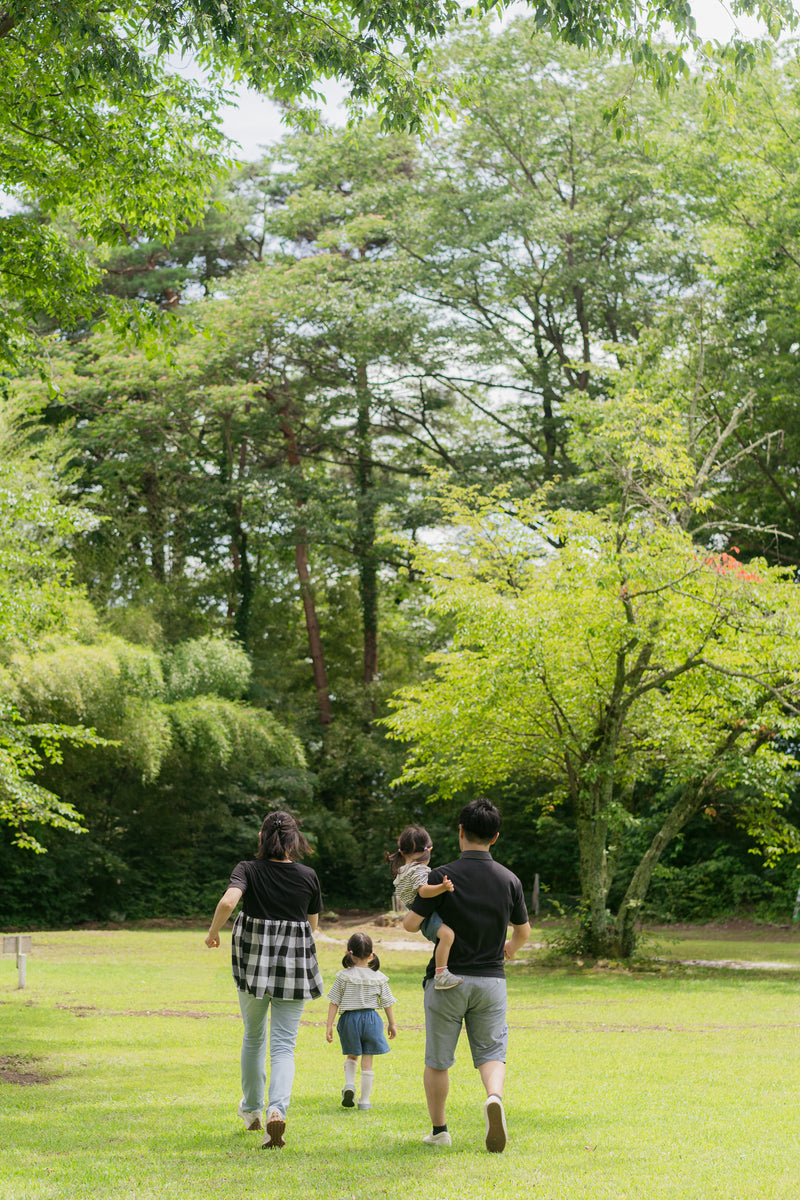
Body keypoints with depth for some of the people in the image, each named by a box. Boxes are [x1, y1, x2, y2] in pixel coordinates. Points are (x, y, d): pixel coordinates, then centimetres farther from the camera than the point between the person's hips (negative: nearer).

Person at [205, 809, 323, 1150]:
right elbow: (313, 924, 8)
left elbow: (228, 902, -24)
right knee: (283, 1044, 1)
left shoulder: (247, 871, -6)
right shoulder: (308, 876, -1)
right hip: (294, 963, 0)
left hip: (253, 960, 0)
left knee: (253, 1036, 21)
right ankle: (277, 1111, -21)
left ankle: (252, 1108, 34)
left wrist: (213, 932, -8)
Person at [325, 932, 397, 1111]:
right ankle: (364, 1100, 10)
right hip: (371, 1018, 0)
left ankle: (349, 1084, -2)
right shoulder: (379, 977, -1)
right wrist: (392, 1023, 16)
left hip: (349, 1019, 0)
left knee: (352, 1055, 21)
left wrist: (329, 1025, -1)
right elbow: (387, 1003, 5)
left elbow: (334, 1003, -6)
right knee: (367, 1061, 7)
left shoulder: (343, 976, -6)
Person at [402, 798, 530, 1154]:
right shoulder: (509, 880, 0)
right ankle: (495, 1097, -24)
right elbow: (523, 931, 13)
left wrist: (408, 914, 12)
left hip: (448, 980, -2)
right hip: (491, 979, 2)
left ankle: (439, 1129, 19)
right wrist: (511, 947, 36)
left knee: (437, 1059, 12)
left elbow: (412, 923, -13)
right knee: (491, 1053, 7)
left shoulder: (442, 876, -12)